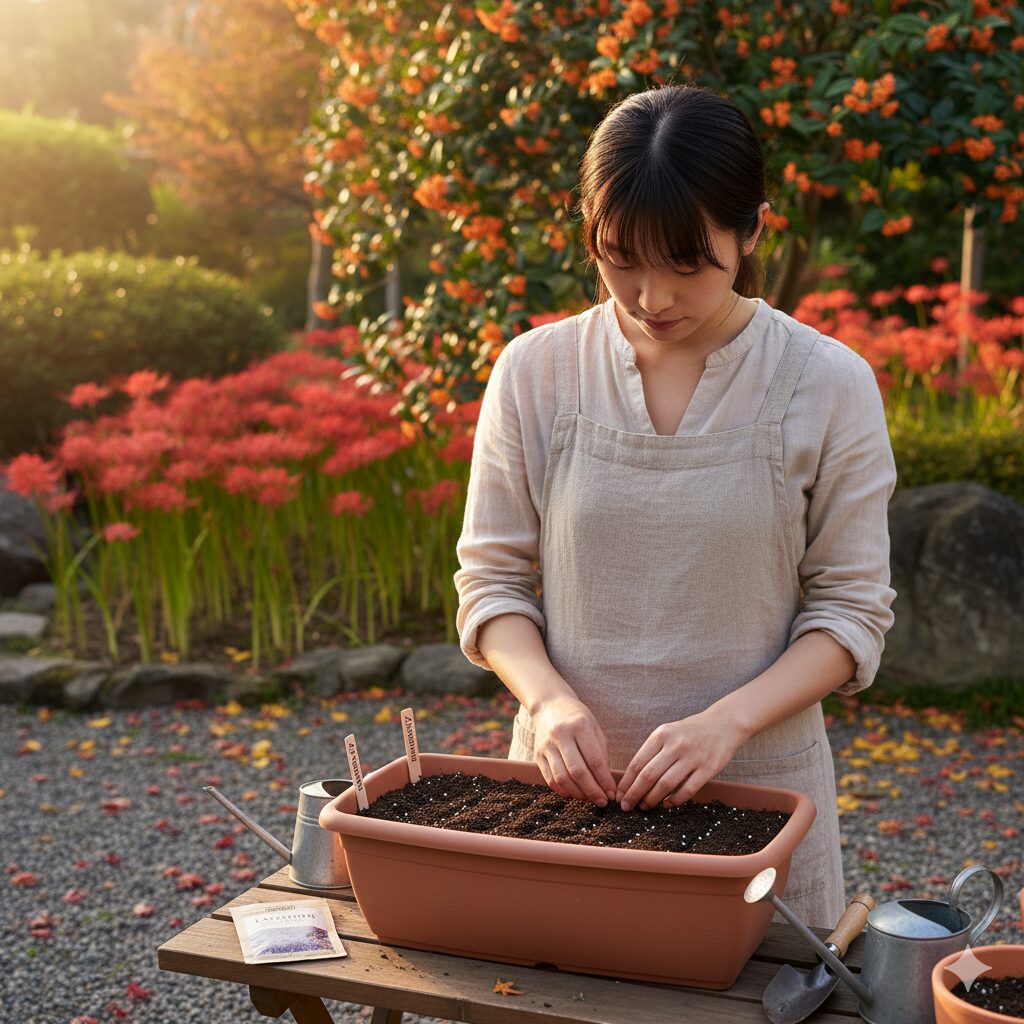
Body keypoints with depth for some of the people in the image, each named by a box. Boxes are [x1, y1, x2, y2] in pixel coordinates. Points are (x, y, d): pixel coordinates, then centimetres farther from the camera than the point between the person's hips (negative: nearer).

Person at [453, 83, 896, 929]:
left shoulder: (828, 384, -7)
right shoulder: (536, 371, -3)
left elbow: (852, 611, -5)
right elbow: (492, 578, 1)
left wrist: (728, 719, -19)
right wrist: (549, 698, -16)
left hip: (758, 787, -1)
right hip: (572, 780, 1)